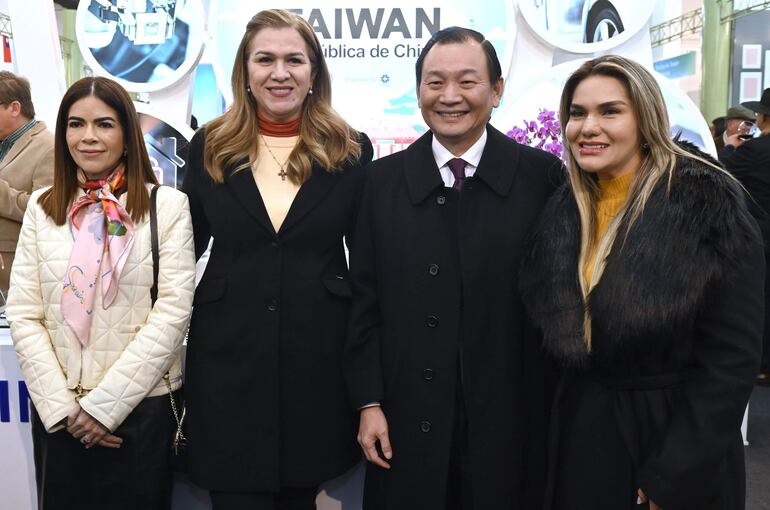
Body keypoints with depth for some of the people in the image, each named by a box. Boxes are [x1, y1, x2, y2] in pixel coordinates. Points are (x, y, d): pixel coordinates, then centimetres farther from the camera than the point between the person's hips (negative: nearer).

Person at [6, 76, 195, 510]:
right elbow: (23, 314, 2)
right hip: (57, 413, 3)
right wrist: (61, 405, -8)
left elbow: (173, 311, -10)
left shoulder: (168, 205, -4)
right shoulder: (42, 208, 6)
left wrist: (104, 404, -12)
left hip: (143, 406, -2)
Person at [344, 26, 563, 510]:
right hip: (409, 420, 1)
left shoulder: (542, 174, -4)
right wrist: (369, 402, -1)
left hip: (511, 419, -1)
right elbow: (366, 300, 2)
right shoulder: (384, 179, 1)